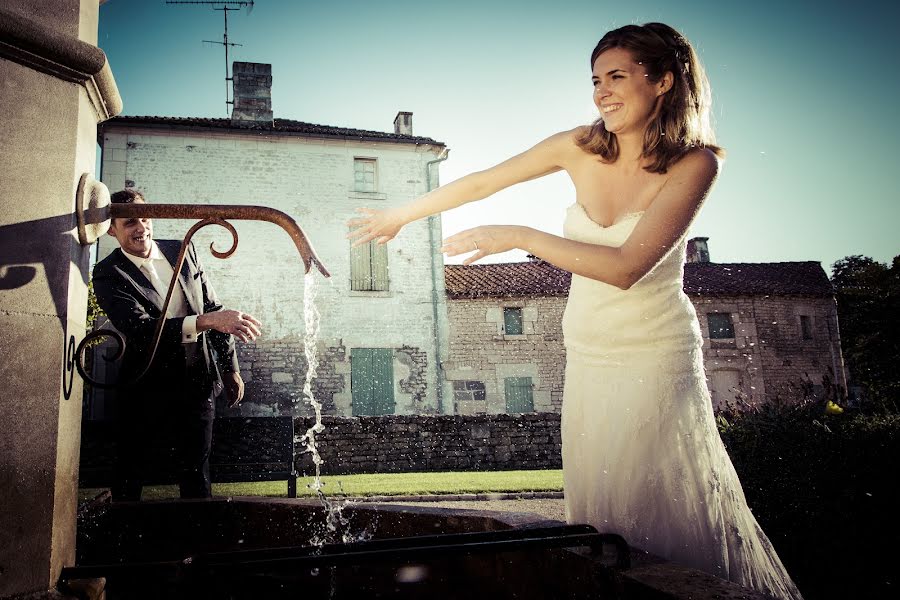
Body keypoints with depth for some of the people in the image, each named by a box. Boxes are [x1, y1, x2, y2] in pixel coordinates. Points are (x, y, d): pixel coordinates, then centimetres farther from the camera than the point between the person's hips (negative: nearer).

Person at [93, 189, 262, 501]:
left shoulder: (183, 251, 3)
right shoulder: (108, 273, -11)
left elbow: (212, 307, 9)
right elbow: (141, 329, -26)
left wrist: (231, 369, 10)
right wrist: (207, 320, -37)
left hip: (198, 384, 3)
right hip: (146, 390, -3)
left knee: (196, 476, 12)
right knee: (129, 478, 12)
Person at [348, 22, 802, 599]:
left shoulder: (692, 163, -13)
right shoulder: (583, 147, -2)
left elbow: (626, 267, -23)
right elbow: (481, 183, 6)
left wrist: (518, 237, -23)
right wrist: (399, 215, 14)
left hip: (656, 358, -4)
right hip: (588, 357, 4)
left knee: (667, 517, 2)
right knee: (600, 511, 11)